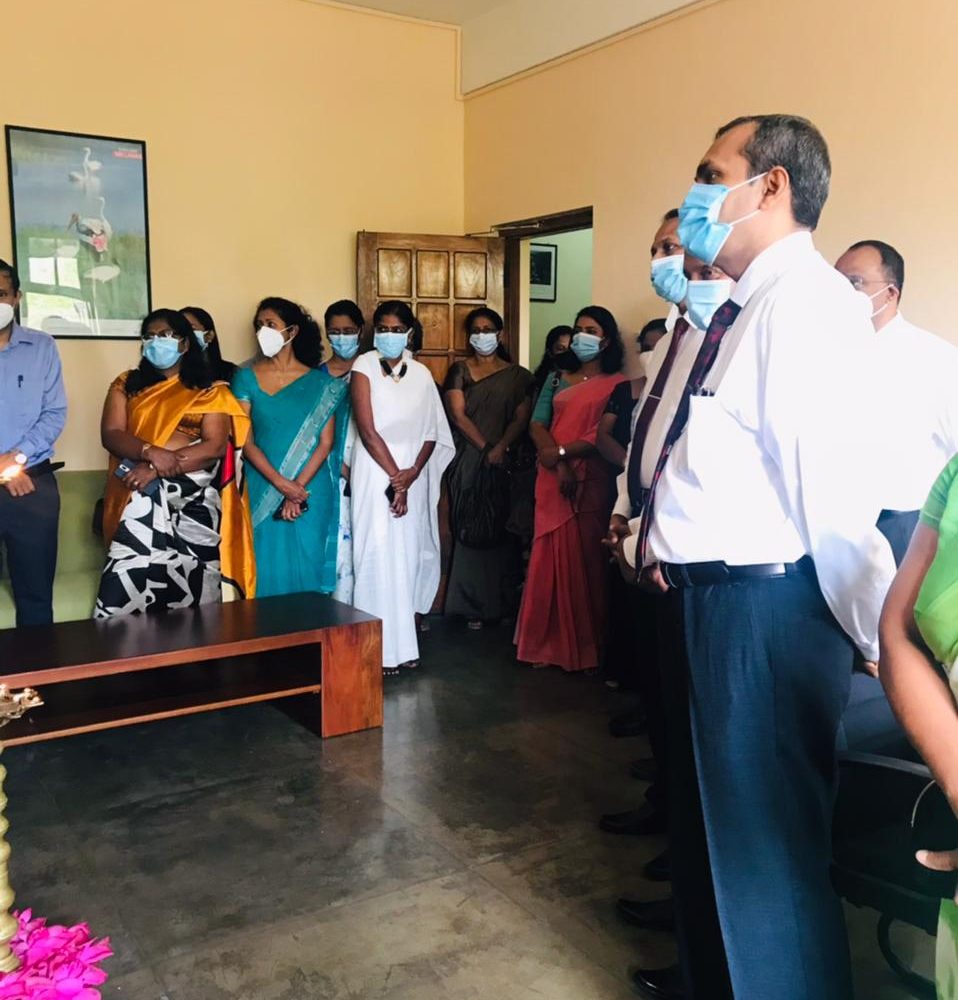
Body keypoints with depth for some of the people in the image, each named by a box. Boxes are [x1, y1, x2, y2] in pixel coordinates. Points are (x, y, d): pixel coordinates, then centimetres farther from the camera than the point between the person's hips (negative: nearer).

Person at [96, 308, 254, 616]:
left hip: (194, 495, -1)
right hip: (140, 496, 1)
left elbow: (215, 446, -3)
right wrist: (150, 452, -16)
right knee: (131, 572, -16)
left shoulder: (209, 391, 9)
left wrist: (155, 470, -12)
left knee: (191, 583, -10)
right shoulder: (126, 385, 17)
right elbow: (110, 434, 5)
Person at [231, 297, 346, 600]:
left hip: (311, 492, 0)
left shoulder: (320, 382, 3)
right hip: (263, 492, 0)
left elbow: (326, 442, -1)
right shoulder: (246, 378, 3)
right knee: (268, 566, 3)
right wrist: (281, 484, -13)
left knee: (307, 567, 5)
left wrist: (299, 487, -12)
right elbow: (245, 441, -3)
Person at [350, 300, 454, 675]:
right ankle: (381, 649, 2)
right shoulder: (365, 367, -3)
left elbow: (433, 433, 5)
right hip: (375, 473, -4)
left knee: (409, 555, 7)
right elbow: (368, 431, -10)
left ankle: (404, 643, 18)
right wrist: (395, 478, -12)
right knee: (379, 555, -4)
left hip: (412, 474, 4)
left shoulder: (421, 373, 8)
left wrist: (412, 473, -10)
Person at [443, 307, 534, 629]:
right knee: (471, 531, -2)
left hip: (503, 463, 1)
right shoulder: (460, 371, 8)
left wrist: (500, 448, -14)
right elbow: (458, 415, -2)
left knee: (501, 531, 0)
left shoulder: (517, 376, 10)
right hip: (468, 460, 0)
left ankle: (502, 603, 7)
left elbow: (522, 418, 2)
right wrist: (485, 448, -11)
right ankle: (473, 605, 3)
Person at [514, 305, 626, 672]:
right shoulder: (557, 379, 16)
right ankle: (548, 644, 12)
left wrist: (562, 452, -11)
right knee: (551, 558, 4)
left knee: (586, 560, 0)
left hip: (591, 482, -4)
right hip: (553, 481, 4)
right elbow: (537, 424, 4)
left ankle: (586, 646, 8)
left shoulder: (616, 384, 2)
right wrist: (559, 465, -11)